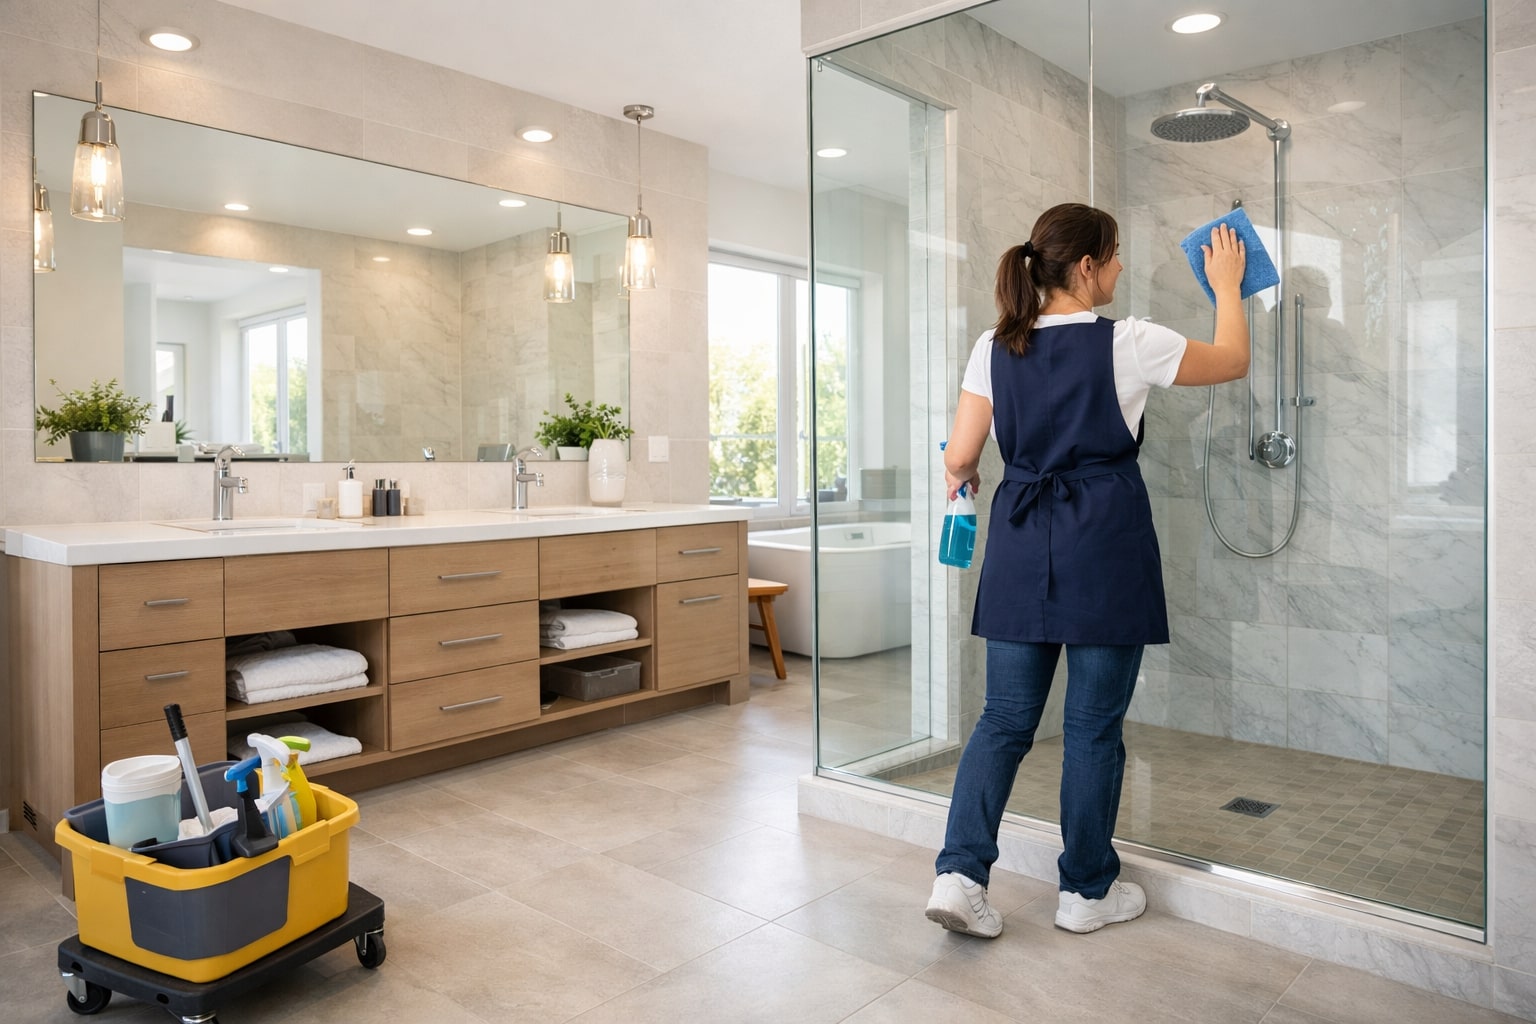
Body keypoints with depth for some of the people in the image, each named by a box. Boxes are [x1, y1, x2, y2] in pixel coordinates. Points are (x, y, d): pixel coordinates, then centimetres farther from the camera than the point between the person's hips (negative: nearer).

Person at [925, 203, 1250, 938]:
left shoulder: (994, 349, 3)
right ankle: (1085, 890, 22)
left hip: (1021, 543, 4)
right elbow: (1232, 361, 10)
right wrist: (1227, 285, 25)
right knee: (1094, 724, 8)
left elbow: (959, 458, 2)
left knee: (1006, 717, 11)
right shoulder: (1126, 344, -6)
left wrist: (959, 478, 25)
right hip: (1103, 544, -3)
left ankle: (960, 871, 4)